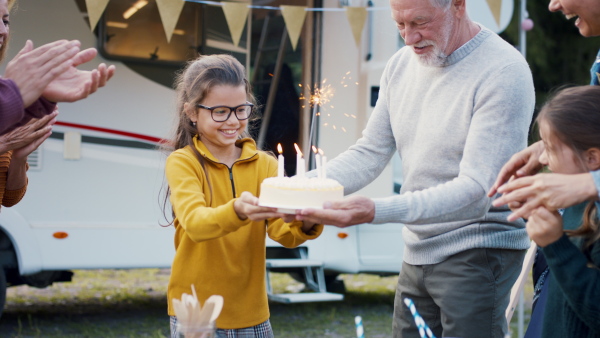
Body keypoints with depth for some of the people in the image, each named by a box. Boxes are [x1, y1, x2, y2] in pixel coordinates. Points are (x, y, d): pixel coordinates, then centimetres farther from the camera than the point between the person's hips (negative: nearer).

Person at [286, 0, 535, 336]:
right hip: (418, 253, 7)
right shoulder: (402, 64, 6)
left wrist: (375, 211, -35)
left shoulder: (503, 72, -18)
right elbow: (369, 153, 9)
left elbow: (477, 189, -25)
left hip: (476, 254, -7)